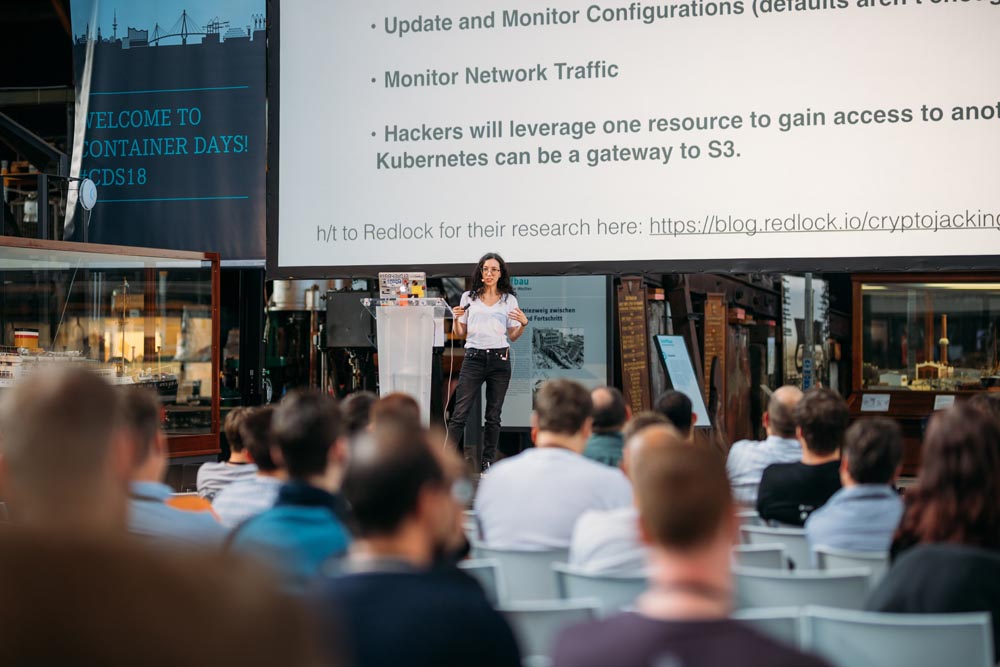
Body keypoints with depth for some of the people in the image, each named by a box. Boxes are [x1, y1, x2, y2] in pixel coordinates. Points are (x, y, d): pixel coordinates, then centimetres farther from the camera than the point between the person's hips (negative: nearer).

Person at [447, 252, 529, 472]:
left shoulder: (509, 300, 9)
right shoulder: (469, 298, 8)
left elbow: (513, 336, 10)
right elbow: (460, 333, 11)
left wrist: (523, 323, -8)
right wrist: (456, 319, -9)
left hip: (499, 358, 1)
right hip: (474, 357, -1)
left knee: (493, 415, 5)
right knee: (460, 413, -7)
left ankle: (488, 462, 11)